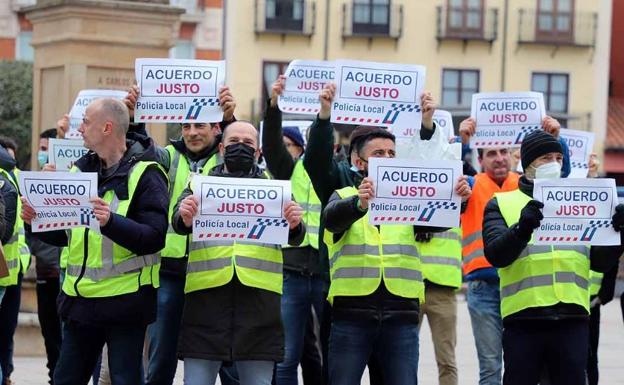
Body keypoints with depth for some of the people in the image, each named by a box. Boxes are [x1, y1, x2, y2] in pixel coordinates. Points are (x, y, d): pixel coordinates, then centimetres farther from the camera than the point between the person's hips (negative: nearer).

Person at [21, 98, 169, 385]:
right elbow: (63, 234, 19)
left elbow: (154, 238, -19)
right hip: (80, 298, 7)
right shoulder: (82, 170, 12)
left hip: (124, 300, -7)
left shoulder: (144, 174, -9)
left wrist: (111, 221, -33)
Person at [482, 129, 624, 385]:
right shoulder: (501, 204, 8)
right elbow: (495, 254, -9)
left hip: (573, 318, 2)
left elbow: (601, 262, 12)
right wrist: (522, 227, -27)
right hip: (523, 317, -2)